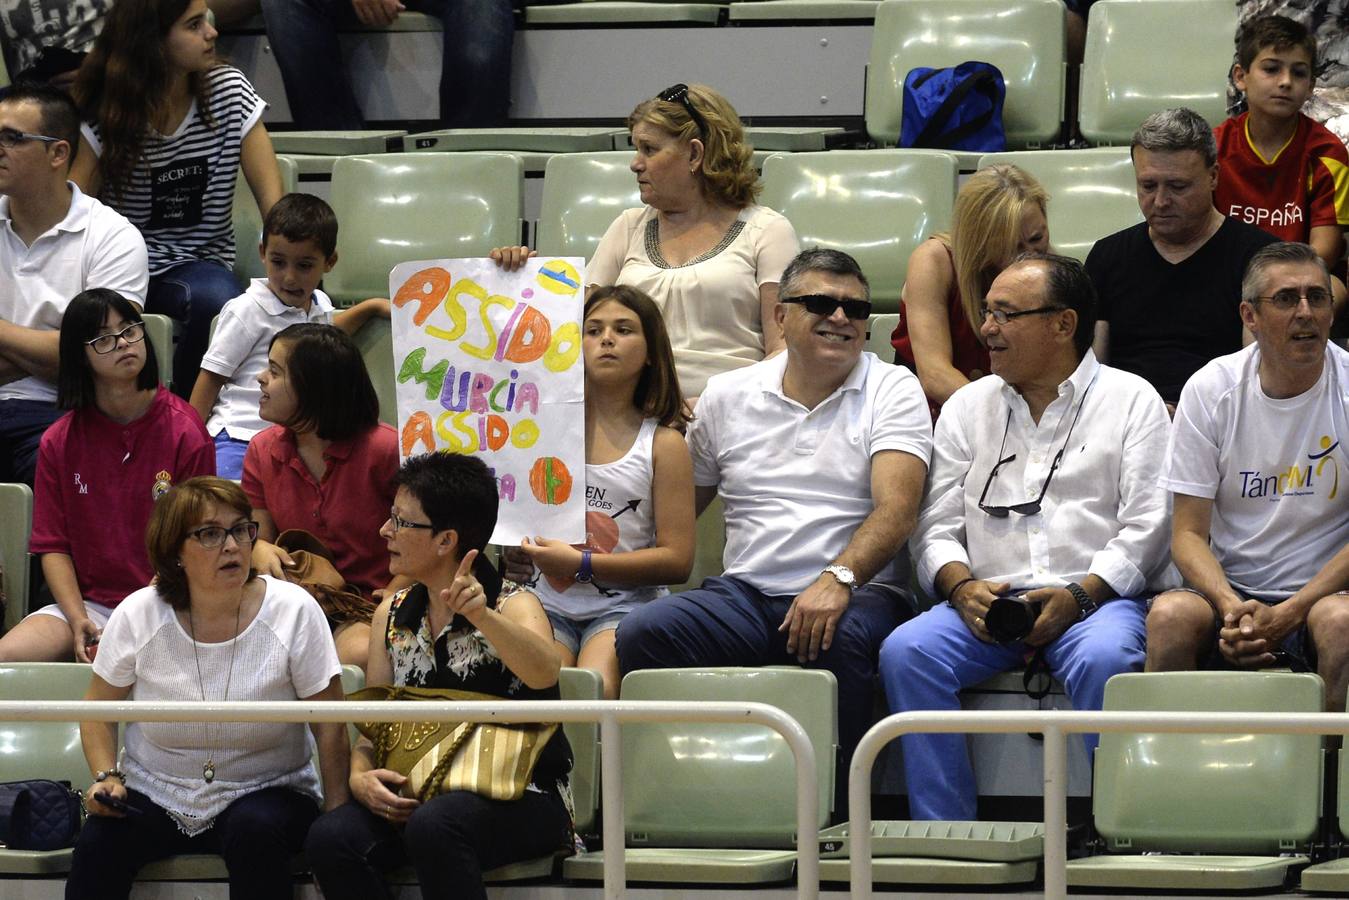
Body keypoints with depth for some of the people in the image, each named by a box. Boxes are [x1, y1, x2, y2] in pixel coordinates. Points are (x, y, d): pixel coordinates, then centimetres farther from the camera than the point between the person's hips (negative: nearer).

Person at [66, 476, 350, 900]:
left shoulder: (294, 611, -10)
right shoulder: (137, 615, -5)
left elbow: (330, 728, -8)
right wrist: (107, 778, -9)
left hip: (265, 791, -1)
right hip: (155, 796, 1)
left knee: (255, 832, -36)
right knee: (97, 844, -29)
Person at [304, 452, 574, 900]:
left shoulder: (514, 607, -4)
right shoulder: (392, 615, 14)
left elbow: (544, 673, -26)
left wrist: (483, 616, -43)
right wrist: (360, 776, -9)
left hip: (519, 793, -5)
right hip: (418, 794, 5)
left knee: (434, 826, -38)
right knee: (329, 838, -26)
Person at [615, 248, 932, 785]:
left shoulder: (894, 392, 5)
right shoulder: (727, 397, 16)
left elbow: (896, 510, -10)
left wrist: (838, 579, -29)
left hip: (857, 594, -3)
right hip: (746, 595, 3)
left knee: (842, 637, -38)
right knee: (642, 634, -24)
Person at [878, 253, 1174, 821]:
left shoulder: (1131, 400, 10)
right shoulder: (967, 407, 22)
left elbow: (1147, 526, 0)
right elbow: (937, 526, 15)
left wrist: (1078, 595, -15)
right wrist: (961, 586, -8)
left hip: (1097, 598, -3)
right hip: (987, 602, 3)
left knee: (1103, 658, -38)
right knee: (906, 651, -26)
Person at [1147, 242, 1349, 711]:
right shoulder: (1210, 390, 1)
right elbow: (1189, 534, 1)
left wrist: (1286, 616, -18)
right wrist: (1232, 609, -21)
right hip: (1230, 589, 1)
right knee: (1170, 615, -30)